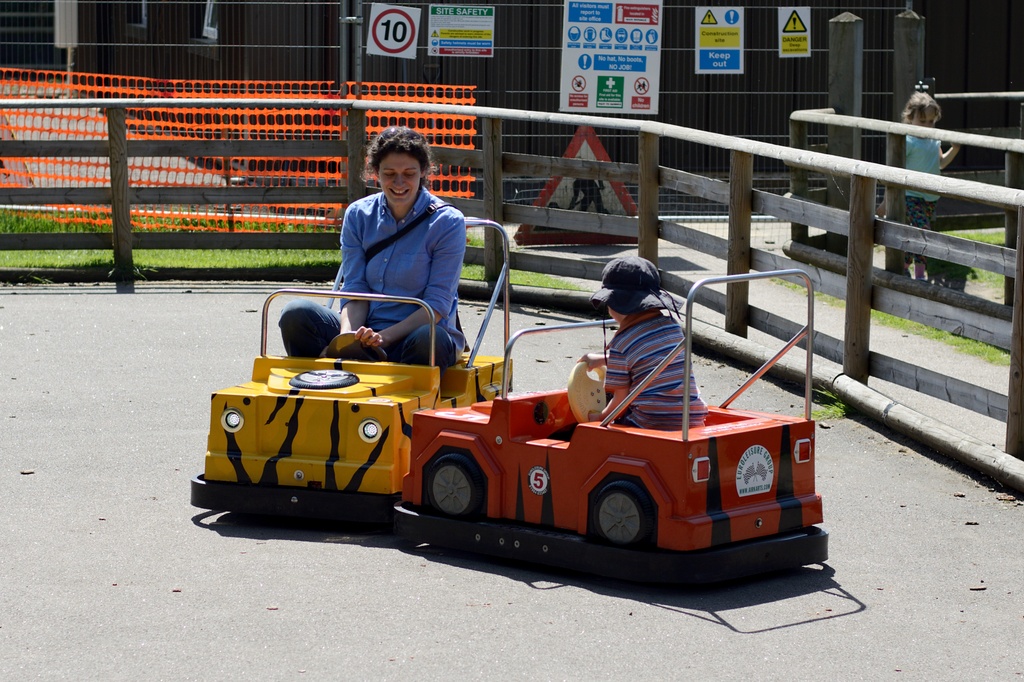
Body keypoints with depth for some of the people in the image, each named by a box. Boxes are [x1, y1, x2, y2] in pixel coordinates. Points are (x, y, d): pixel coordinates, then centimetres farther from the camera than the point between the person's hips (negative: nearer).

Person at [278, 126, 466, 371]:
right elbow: (355, 289, 2)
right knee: (296, 314, -20)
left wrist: (385, 337, -24)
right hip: (365, 331, 4)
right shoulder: (358, 215, 7)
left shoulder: (448, 223, -4)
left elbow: (438, 304, -10)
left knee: (431, 340, -39)